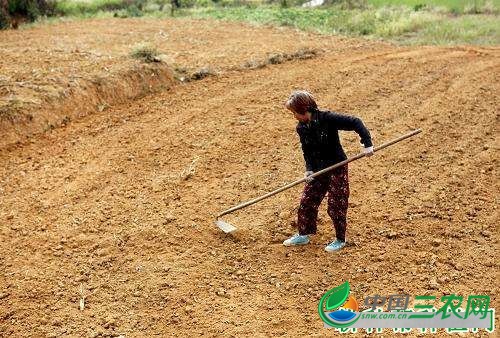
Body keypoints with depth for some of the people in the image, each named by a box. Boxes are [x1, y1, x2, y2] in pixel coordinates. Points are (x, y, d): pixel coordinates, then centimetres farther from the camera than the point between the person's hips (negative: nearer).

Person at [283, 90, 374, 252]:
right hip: (318, 170, 6)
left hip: (337, 167, -6)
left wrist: (367, 144, -27)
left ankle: (340, 240, 22)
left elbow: (355, 122, -22)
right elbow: (307, 151, 6)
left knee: (336, 205, 2)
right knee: (307, 201, 9)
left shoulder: (327, 118, -22)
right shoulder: (301, 128, -2)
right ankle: (303, 234, 27)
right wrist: (309, 169, -9)